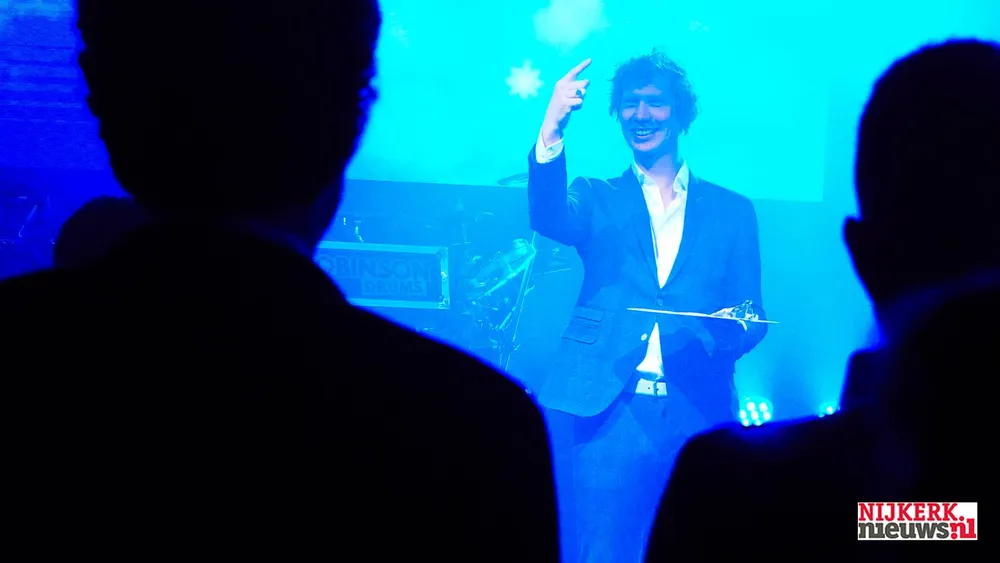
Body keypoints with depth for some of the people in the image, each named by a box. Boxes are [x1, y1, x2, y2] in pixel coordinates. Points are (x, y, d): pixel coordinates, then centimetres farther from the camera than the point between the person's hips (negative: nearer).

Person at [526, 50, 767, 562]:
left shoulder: (733, 211, 13)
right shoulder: (598, 200, 11)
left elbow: (751, 318, 11)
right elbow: (550, 220, -11)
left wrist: (734, 328, -14)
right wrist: (552, 131, -27)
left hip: (696, 418, 1)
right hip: (607, 410, -1)